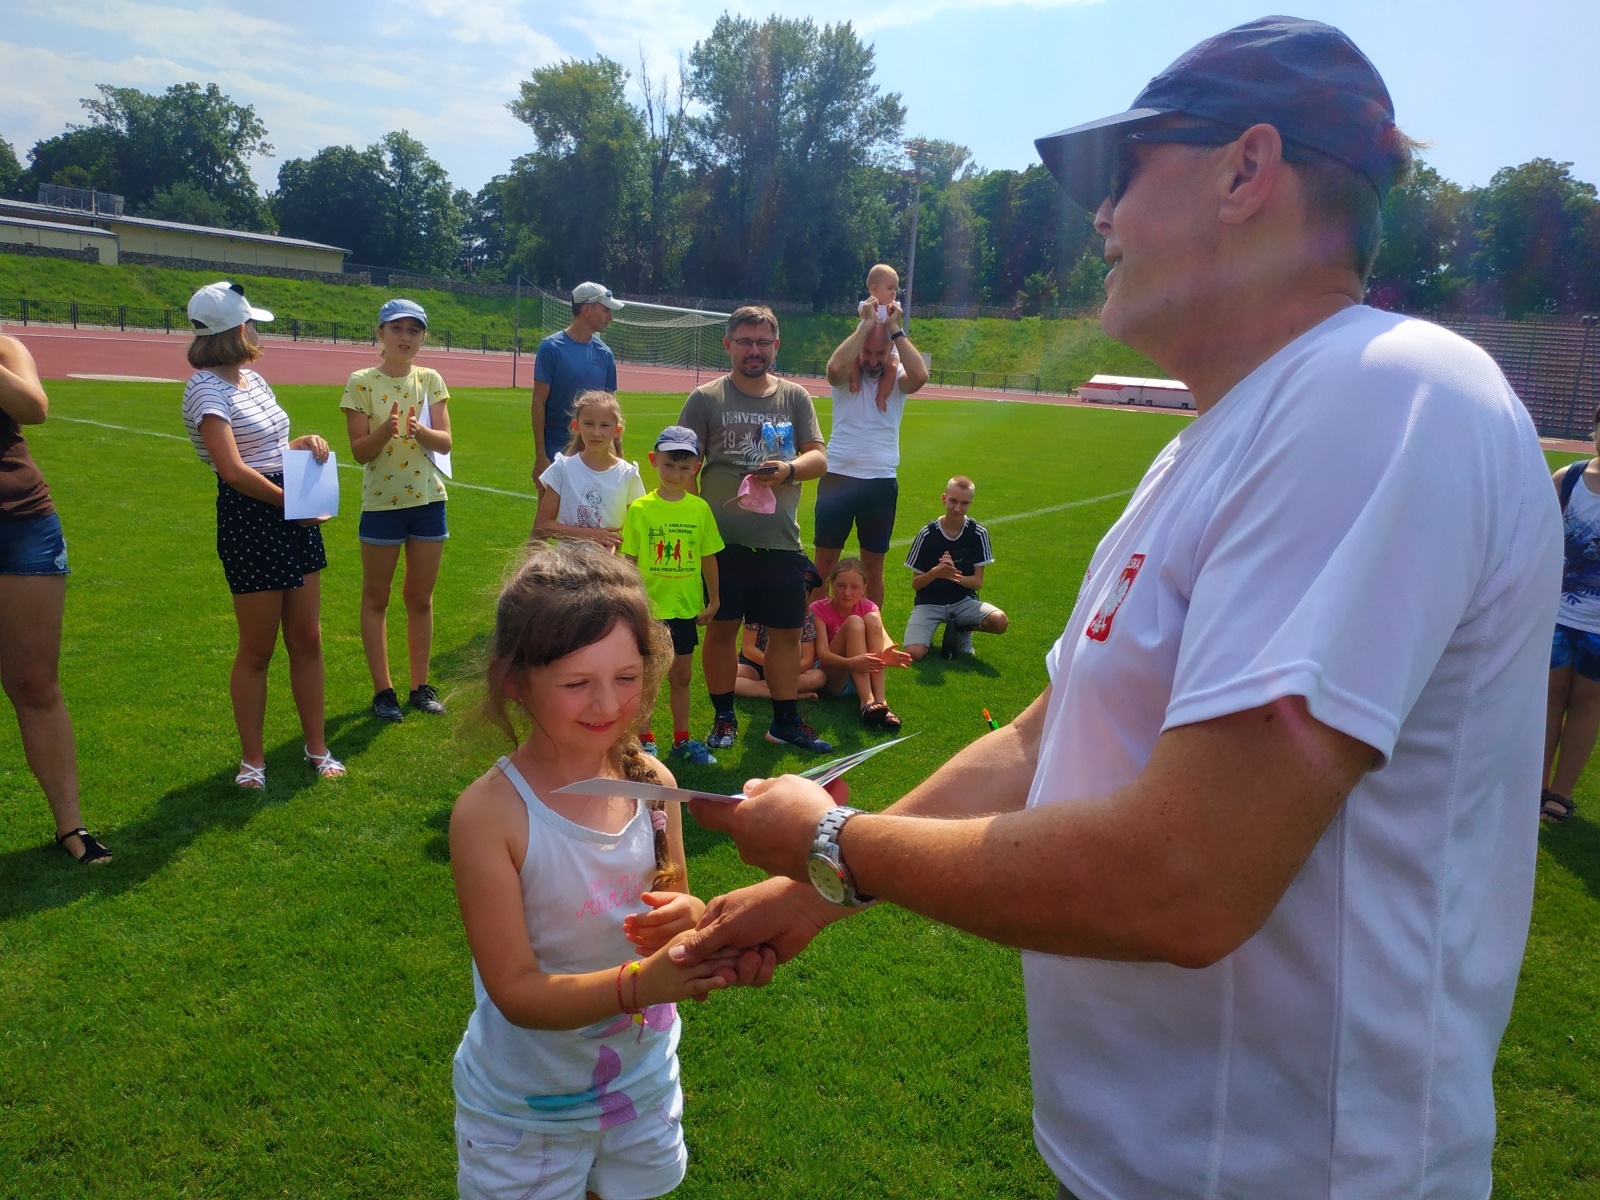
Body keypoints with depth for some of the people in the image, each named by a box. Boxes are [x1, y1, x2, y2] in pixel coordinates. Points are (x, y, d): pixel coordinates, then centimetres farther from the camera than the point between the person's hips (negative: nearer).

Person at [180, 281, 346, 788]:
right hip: (250, 520, -8)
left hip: (296, 517, 8)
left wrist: (306, 442, 3)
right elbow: (233, 469, -21)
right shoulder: (207, 388, -12)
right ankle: (252, 759, 18)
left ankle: (317, 747, 22)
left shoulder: (251, 378, 13)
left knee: (307, 640, 11)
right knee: (257, 649, 3)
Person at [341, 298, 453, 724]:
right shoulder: (362, 383, -5)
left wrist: (420, 430, -23)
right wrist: (385, 432, -27)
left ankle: (420, 686, 21)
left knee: (420, 596, 10)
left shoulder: (431, 380, 4)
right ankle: (382, 690, 15)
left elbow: (445, 442, -3)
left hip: (428, 499, 3)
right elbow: (359, 451, -8)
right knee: (376, 597, 6)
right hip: (381, 501, -3)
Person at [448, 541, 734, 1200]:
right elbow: (515, 991, -22)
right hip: (525, 1109, -3)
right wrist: (637, 985, -37)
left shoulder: (652, 783, -12)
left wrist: (690, 919, -24)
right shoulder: (490, 811, -24)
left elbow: (674, 913, -1)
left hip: (644, 1077, 4)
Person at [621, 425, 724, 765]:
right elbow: (629, 561, -4)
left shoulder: (700, 509, -1)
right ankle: (645, 739, 23)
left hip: (686, 606, 2)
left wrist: (713, 600, 6)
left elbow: (709, 558, 5)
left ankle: (682, 740, 27)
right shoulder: (640, 509, -7)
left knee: (681, 675, 13)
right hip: (649, 607, -2)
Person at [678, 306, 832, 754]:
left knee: (786, 631, 8)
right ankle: (724, 717, 24)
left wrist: (788, 470, -14)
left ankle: (786, 721, 23)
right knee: (722, 627, 7)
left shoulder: (795, 397, 10)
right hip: (724, 539, -2)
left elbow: (819, 457, 7)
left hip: (781, 540, 2)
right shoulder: (706, 398, 2)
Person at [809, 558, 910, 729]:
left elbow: (884, 639, -19)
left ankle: (880, 700, -32)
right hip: (831, 677, -3)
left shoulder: (868, 608, 1)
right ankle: (867, 702, -40)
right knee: (854, 623, -27)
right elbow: (822, 653, -24)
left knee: (872, 619, -22)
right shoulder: (819, 609, -9)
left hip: (863, 676, 3)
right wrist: (850, 663, -45)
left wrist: (886, 653, -44)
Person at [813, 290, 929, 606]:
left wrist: (895, 329, -18)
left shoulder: (897, 378, 0)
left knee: (873, 566, 11)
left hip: (881, 483, 1)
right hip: (838, 478, 0)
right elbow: (833, 367, -26)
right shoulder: (846, 374, -2)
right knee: (825, 560, 8)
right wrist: (866, 325, -21)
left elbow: (921, 376, -23)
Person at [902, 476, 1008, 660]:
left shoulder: (978, 533, -6)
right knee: (914, 653, -27)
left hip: (963, 601, 2)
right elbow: (915, 583, -4)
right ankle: (927, 634, 11)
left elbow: (978, 581, -4)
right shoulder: (928, 533, -10)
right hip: (929, 603, -2)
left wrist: (954, 576, -26)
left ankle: (963, 630, 7)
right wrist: (936, 572, -26)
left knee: (1000, 622, -27)